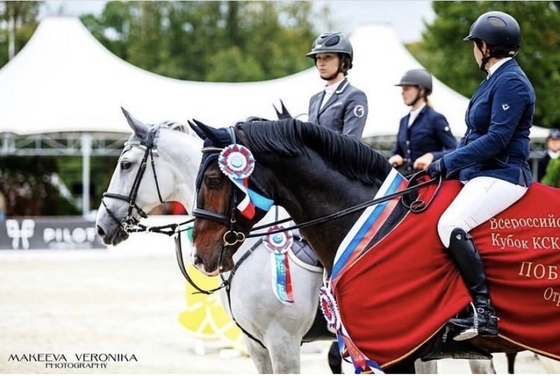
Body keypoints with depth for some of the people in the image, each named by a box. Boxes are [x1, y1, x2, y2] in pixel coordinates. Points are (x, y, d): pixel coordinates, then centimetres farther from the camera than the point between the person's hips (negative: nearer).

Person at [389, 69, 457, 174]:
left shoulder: (436, 118, -1)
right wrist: (395, 157, 4)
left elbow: (455, 151, -8)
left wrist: (431, 156, -25)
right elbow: (397, 151, 29)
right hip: (406, 176, 6)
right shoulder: (404, 121, 21)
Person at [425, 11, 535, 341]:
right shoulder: (495, 80, 17)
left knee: (451, 225, -30)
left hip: (502, 176, -11)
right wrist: (446, 161, 11)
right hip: (480, 174, 11)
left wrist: (448, 163, -19)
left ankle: (484, 311, -30)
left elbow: (497, 139, -21)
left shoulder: (511, 82, -13)